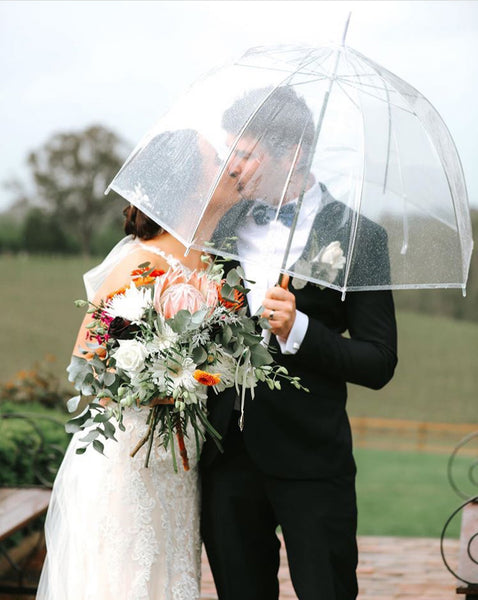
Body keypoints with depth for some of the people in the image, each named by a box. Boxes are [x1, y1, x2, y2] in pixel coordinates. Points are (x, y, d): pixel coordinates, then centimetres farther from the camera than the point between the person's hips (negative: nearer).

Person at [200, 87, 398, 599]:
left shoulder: (356, 236, -7)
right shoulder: (230, 226, 9)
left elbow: (379, 365, -9)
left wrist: (299, 331, -20)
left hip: (309, 461, -5)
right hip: (227, 455, 5)